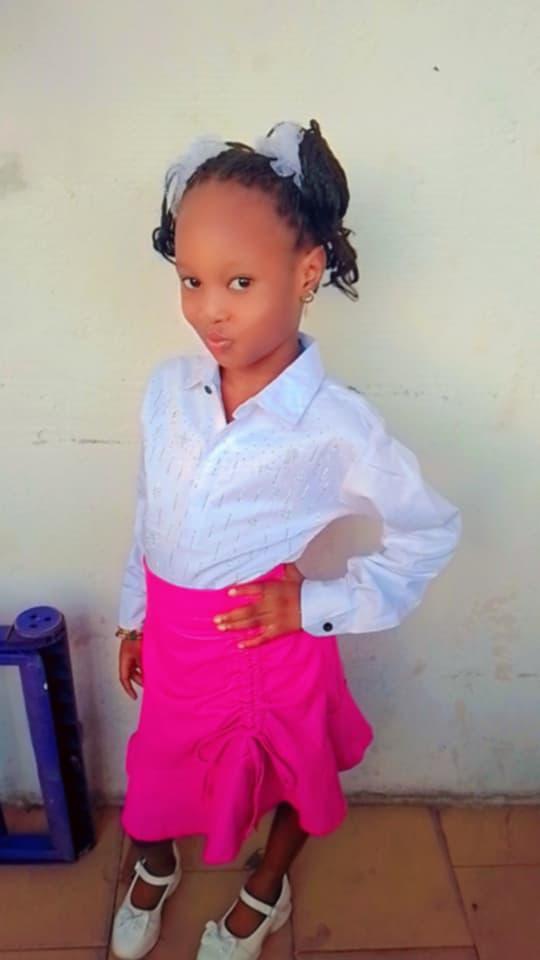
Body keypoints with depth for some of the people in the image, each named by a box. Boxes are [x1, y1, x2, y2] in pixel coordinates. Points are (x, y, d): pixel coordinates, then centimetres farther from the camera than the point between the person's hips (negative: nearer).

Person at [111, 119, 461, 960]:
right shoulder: (167, 388, -11)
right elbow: (149, 514, 3)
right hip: (173, 645, 4)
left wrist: (319, 601, -17)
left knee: (291, 776, 24)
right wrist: (134, 617, 12)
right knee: (158, 771, 26)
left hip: (270, 649, -3)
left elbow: (432, 530, -12)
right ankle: (154, 869, 63)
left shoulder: (335, 426, -25)